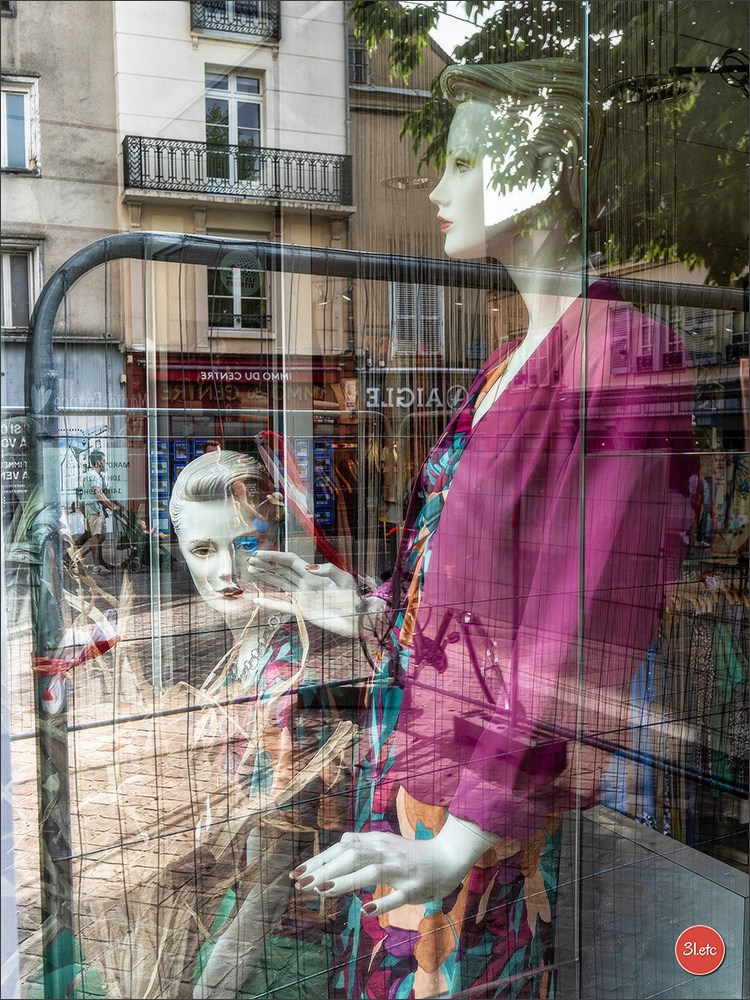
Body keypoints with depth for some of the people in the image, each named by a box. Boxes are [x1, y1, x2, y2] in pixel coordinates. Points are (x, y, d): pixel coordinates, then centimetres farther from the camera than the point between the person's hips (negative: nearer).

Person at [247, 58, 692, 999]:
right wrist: (366, 611, 10)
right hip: (413, 767, 8)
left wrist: (460, 843, -21)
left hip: (504, 807, -8)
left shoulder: (613, 357, -17)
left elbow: (588, 647, -21)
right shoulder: (508, 364, 10)